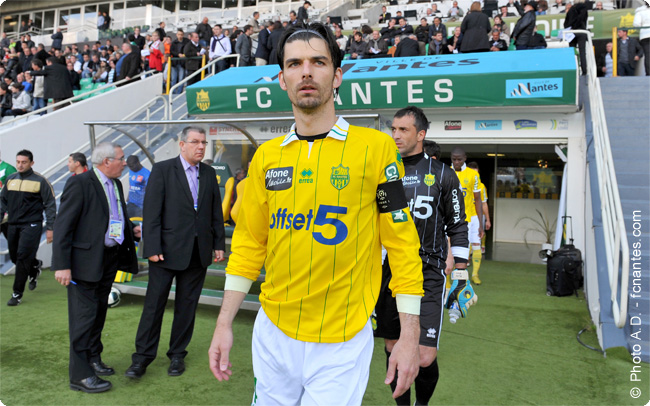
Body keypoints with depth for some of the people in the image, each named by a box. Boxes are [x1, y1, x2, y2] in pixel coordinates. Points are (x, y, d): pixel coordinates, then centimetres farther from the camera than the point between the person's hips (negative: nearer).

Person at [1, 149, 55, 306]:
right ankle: (35, 267, 42)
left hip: (31, 225, -5)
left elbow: (50, 205, -4)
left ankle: (17, 293, 1)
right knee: (14, 257, 12)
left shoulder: (40, 181, -6)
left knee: (23, 257, -9)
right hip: (13, 225, 5)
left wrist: (50, 228, -8)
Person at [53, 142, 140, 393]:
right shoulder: (80, 183, -14)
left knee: (99, 313, 18)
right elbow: (63, 225, -17)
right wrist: (62, 265, -20)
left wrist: (132, 230, 3)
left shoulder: (116, 184, 10)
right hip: (85, 260, -8)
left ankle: (93, 360, 33)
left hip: (110, 259, 8)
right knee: (84, 316, -1)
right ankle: (80, 375, 9)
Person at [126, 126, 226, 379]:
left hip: (199, 252, 4)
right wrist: (153, 248, -14)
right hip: (167, 251, -4)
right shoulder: (162, 170, -4)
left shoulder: (209, 173, 9)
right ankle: (142, 356, 17)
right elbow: (151, 212, -8)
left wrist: (219, 244, 6)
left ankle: (177, 354, 26)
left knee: (187, 306, 12)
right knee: (154, 304, 4)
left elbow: (216, 211, 11)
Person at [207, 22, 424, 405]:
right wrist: (224, 324, 5)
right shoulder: (266, 156, 3)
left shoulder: (377, 147, -8)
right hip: (273, 332, 4)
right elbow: (249, 244, 8)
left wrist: (410, 335, -9)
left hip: (342, 342, -4)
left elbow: (403, 244, -7)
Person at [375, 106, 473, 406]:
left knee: (425, 359, -8)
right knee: (392, 350, 11)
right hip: (388, 271, 3)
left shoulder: (443, 175, 0)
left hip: (428, 273, -3)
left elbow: (458, 227, 4)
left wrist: (461, 276, 1)